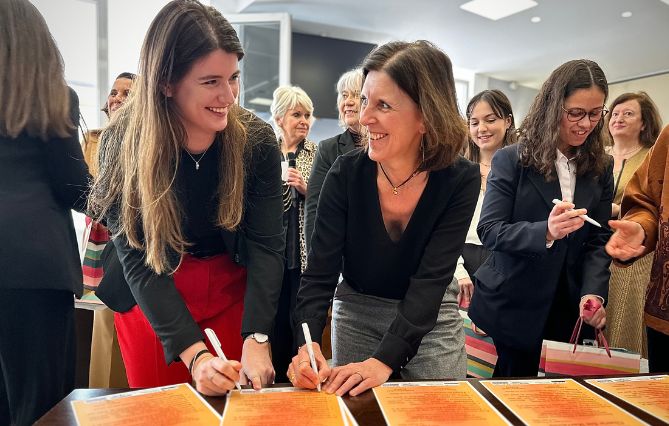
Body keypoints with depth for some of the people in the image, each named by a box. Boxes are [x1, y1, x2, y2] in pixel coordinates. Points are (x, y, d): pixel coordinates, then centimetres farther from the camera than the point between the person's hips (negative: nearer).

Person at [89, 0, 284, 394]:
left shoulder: (257, 140, -16)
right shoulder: (124, 143, -19)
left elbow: (266, 244, -18)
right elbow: (139, 261, -21)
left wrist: (256, 339, -31)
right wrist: (193, 353, -31)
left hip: (232, 291, 1)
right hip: (150, 299, 0)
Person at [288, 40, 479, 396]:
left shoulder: (461, 180, -20)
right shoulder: (346, 173, -19)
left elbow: (432, 279, -25)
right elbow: (320, 272, -19)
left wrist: (385, 360, -35)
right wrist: (308, 346, -35)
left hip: (432, 316, 0)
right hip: (356, 313, 1)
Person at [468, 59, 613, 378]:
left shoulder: (601, 168, 6)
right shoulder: (511, 160, -7)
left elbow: (598, 240, 2)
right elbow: (489, 230, -14)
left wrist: (593, 292, -14)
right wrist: (546, 232, -31)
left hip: (567, 314, 4)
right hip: (508, 311, -4)